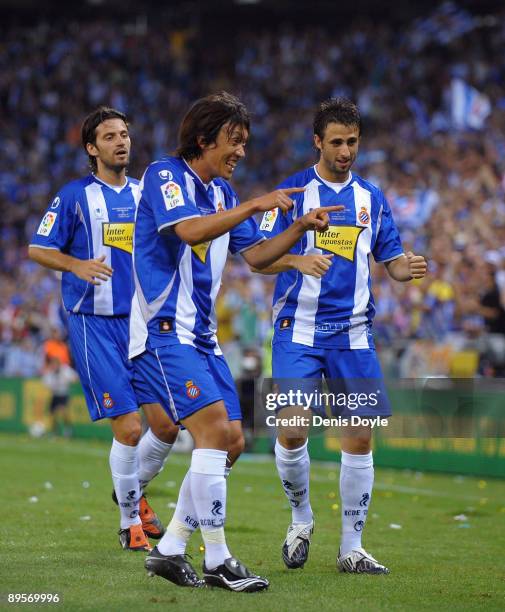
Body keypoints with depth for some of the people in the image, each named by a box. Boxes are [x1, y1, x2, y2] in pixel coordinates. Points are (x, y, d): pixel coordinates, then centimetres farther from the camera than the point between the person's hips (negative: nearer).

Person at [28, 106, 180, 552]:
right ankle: (130, 524, 8)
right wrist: (77, 265, -19)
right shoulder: (76, 196, -3)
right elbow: (38, 249, -2)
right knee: (128, 428, -10)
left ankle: (135, 491, 28)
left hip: (142, 321, 5)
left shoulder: (144, 194, 11)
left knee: (167, 423, 0)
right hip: (95, 325, -5)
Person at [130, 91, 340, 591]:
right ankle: (217, 562, -16)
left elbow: (256, 255, 19)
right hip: (163, 330, -9)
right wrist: (257, 205, -25)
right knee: (213, 428, -19)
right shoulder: (164, 175, -9)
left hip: (201, 334, 9)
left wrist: (300, 228, 4)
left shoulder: (222, 191, 17)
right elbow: (190, 230, -26)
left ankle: (169, 550, 11)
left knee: (231, 439, 4)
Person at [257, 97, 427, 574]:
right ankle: (301, 518, 12)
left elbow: (391, 260, 13)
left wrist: (407, 268, -10)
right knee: (293, 426, -15)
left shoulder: (372, 198, 12)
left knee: (360, 436, -1)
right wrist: (298, 261, -24)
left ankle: (351, 548, 9)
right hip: (298, 329, -3)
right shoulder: (293, 191, 1)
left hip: (352, 333, 3)